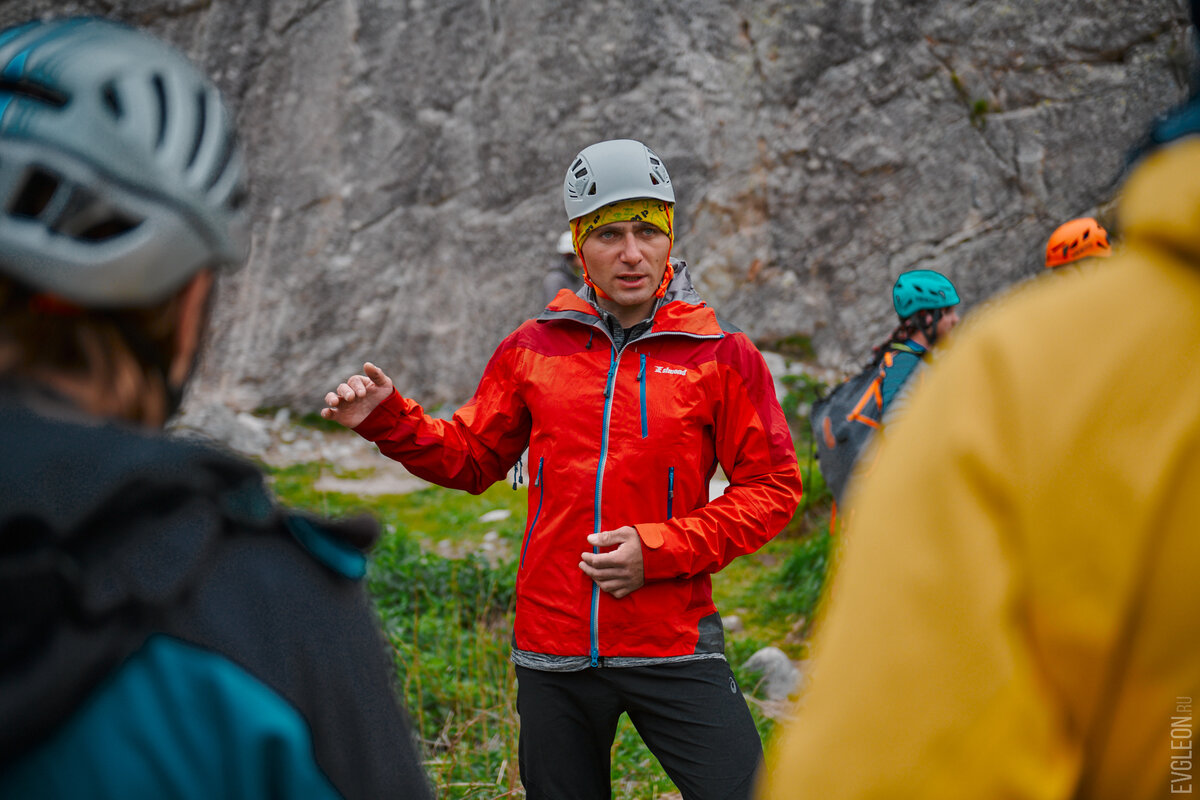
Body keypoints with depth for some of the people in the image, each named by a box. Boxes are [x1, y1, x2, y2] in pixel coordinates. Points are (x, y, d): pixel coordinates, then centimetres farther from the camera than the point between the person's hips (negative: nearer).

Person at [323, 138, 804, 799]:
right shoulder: (534, 348, 5)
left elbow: (771, 487, -1)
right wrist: (387, 419, -1)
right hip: (553, 651, 2)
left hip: (672, 649, -2)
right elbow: (470, 458, 15)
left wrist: (659, 549, -11)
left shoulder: (722, 356, -1)